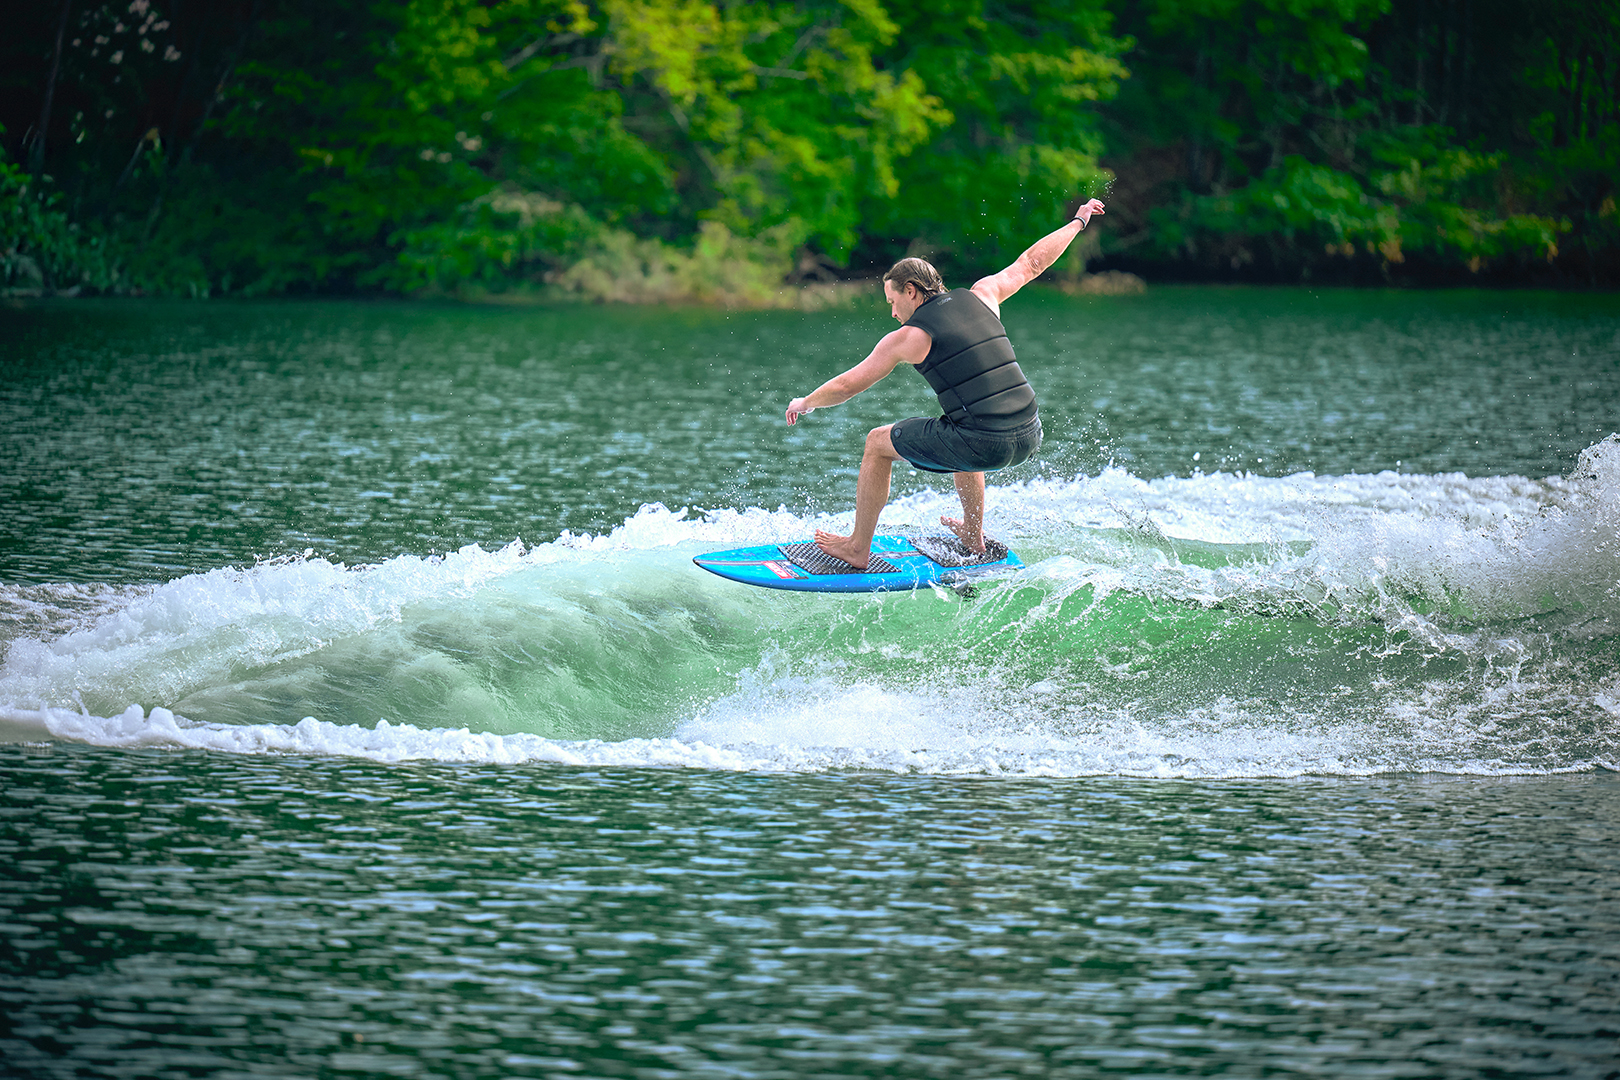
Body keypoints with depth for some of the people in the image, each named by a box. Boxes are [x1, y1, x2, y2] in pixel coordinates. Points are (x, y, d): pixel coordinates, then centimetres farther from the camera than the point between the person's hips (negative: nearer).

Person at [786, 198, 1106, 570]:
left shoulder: (908, 338, -1)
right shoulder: (982, 295, 11)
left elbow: (845, 387, 7)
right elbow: (1032, 262, 25)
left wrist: (804, 403, 26)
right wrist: (1078, 222, 40)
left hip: (984, 447, -6)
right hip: (1029, 439, 6)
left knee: (877, 443, 16)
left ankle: (858, 548, 24)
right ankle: (973, 536, 49)